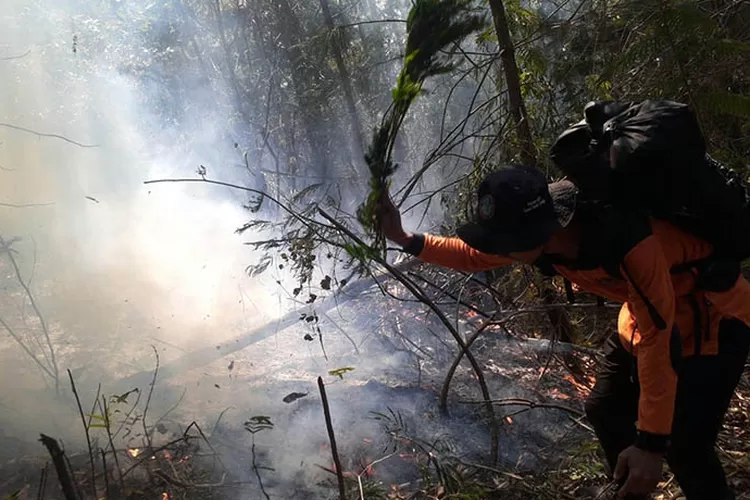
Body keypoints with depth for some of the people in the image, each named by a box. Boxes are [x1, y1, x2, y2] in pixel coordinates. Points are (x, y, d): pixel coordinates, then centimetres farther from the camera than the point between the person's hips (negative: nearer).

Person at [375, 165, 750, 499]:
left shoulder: (629, 244, -40)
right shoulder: (538, 224, -17)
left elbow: (656, 342, -34)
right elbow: (473, 255, -1)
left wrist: (651, 442, -30)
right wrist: (405, 240, -13)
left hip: (713, 313, -7)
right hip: (649, 307, 8)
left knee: (684, 443, -14)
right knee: (605, 411, 12)